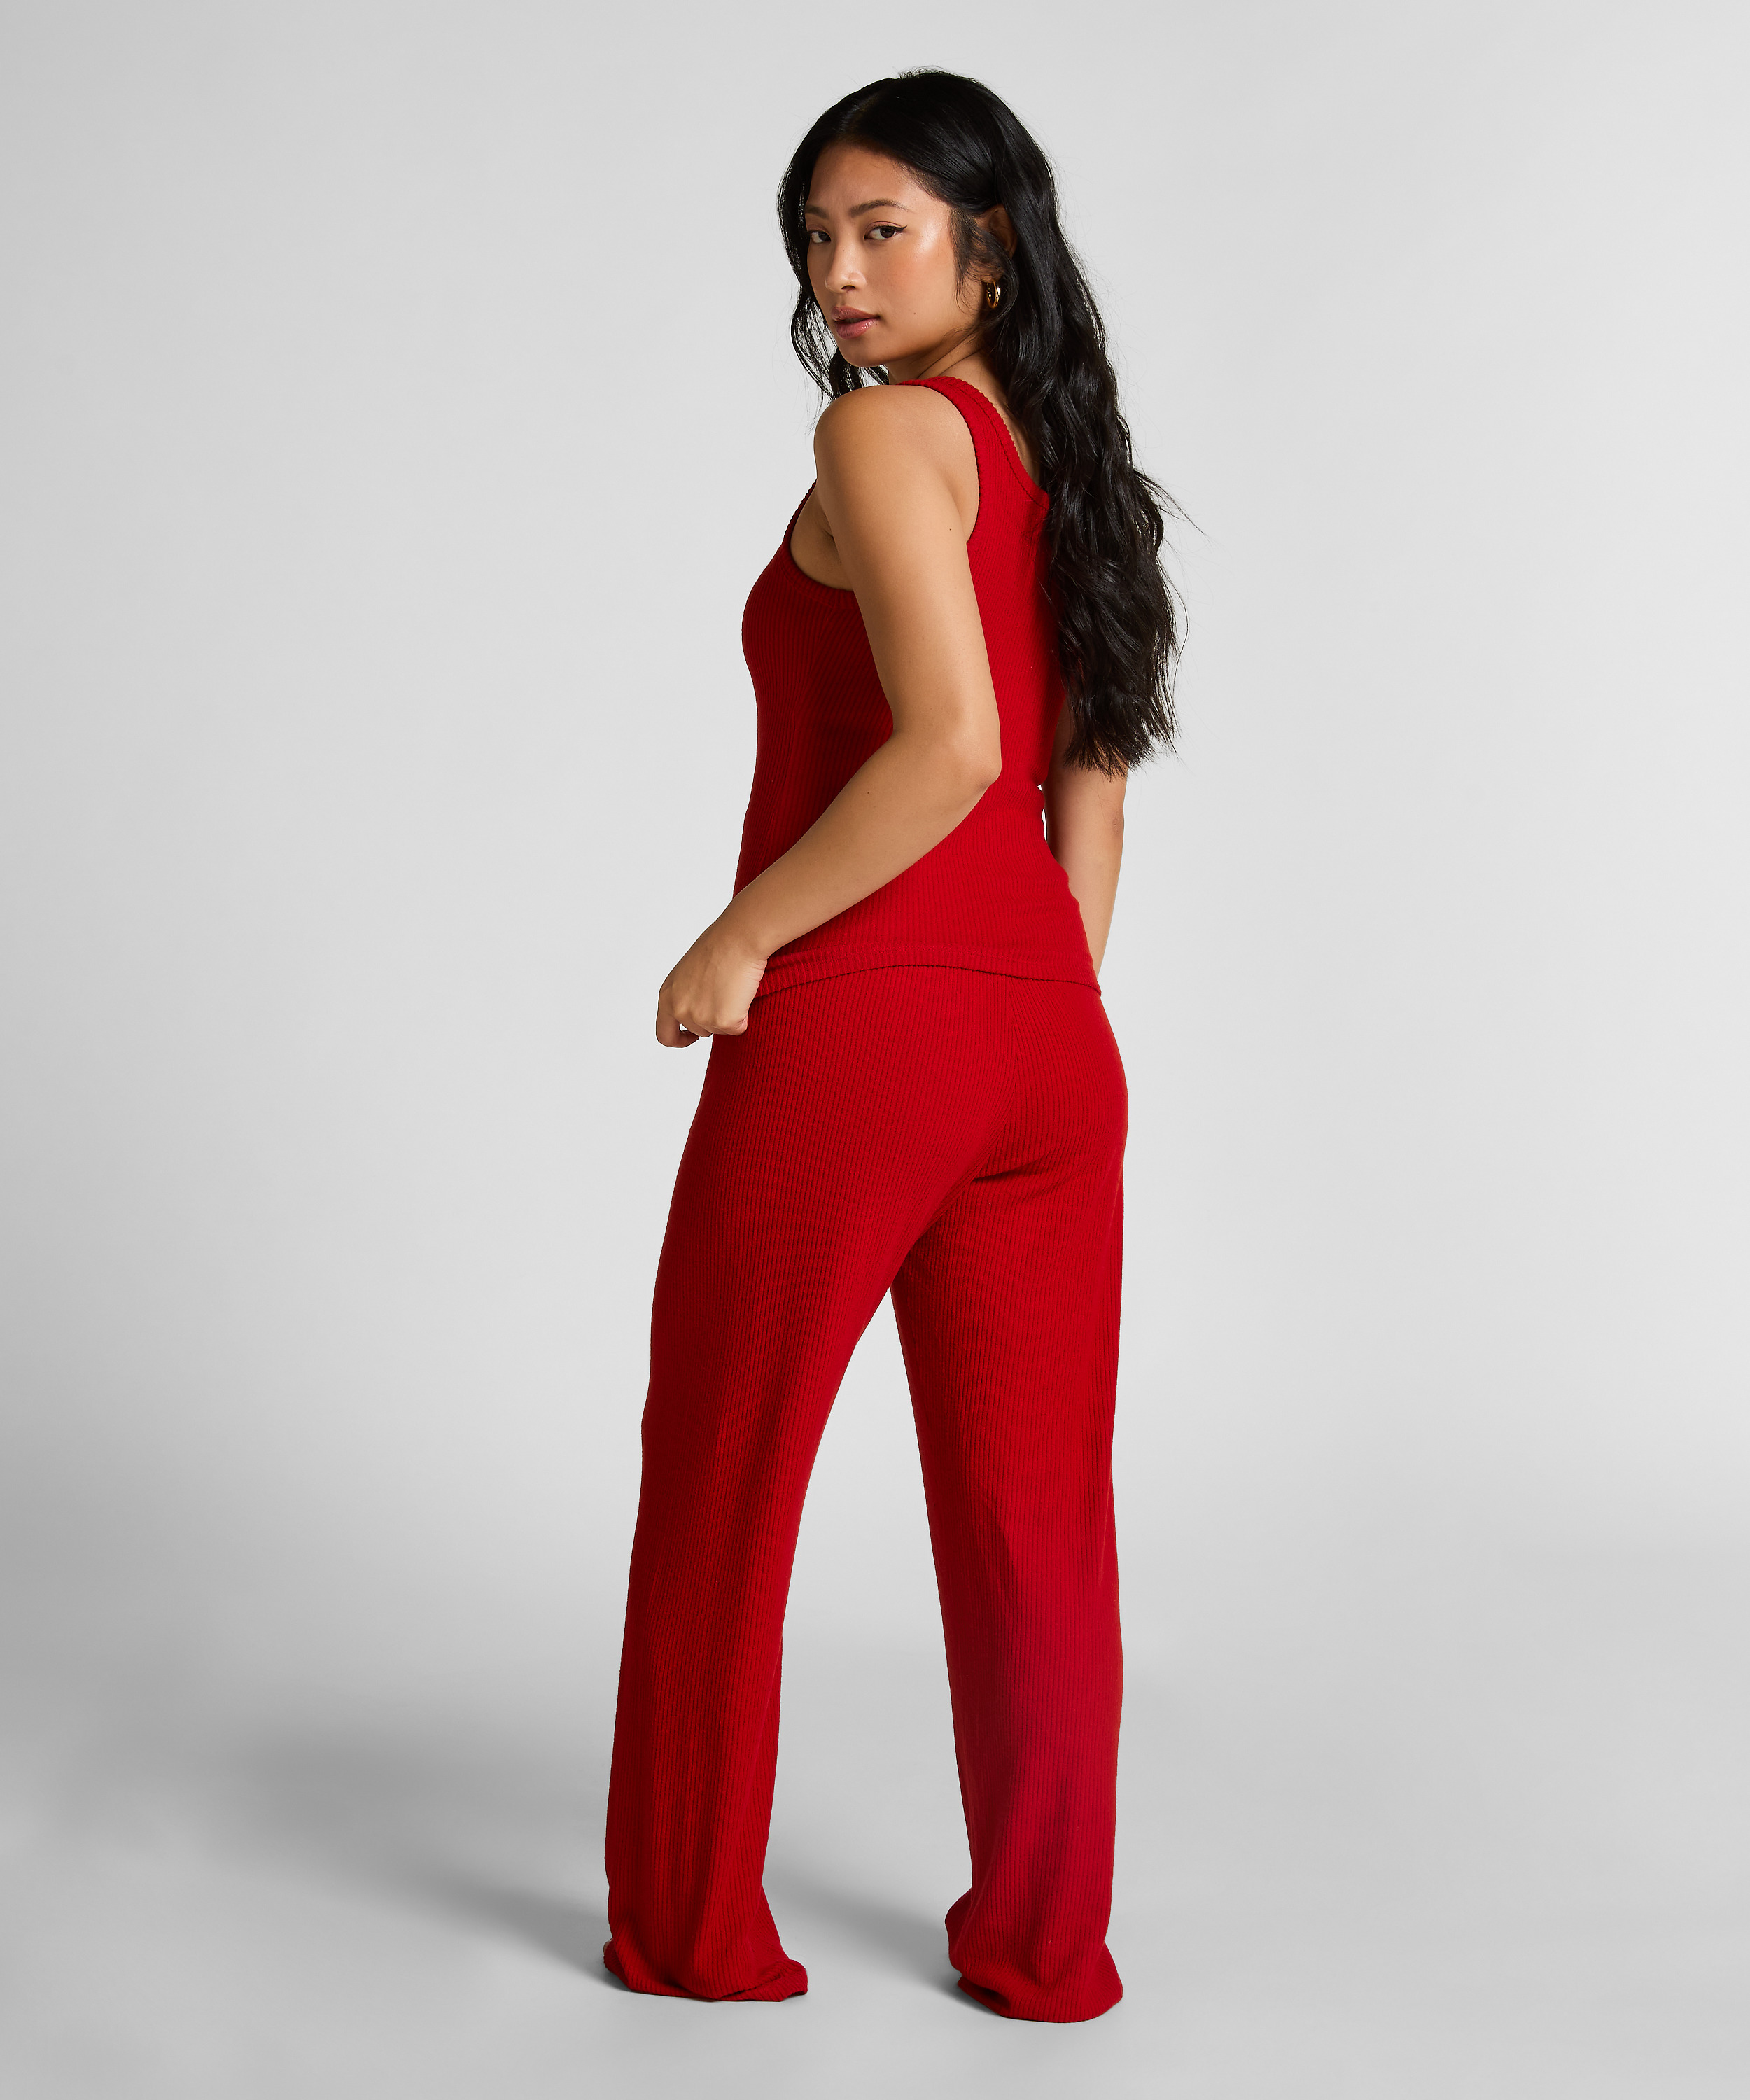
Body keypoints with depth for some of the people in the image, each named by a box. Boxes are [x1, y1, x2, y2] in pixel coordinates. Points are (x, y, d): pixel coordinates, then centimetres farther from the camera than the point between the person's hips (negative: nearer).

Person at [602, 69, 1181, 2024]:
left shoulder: (885, 428, -9)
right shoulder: (1062, 457, 16)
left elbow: (949, 743, -21)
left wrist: (739, 942, -14)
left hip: (852, 1027, -7)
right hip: (1049, 1043, 8)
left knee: (720, 1486, 9)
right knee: (1035, 1509, 12)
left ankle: (688, 1929, 22)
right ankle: (1043, 1940, 21)